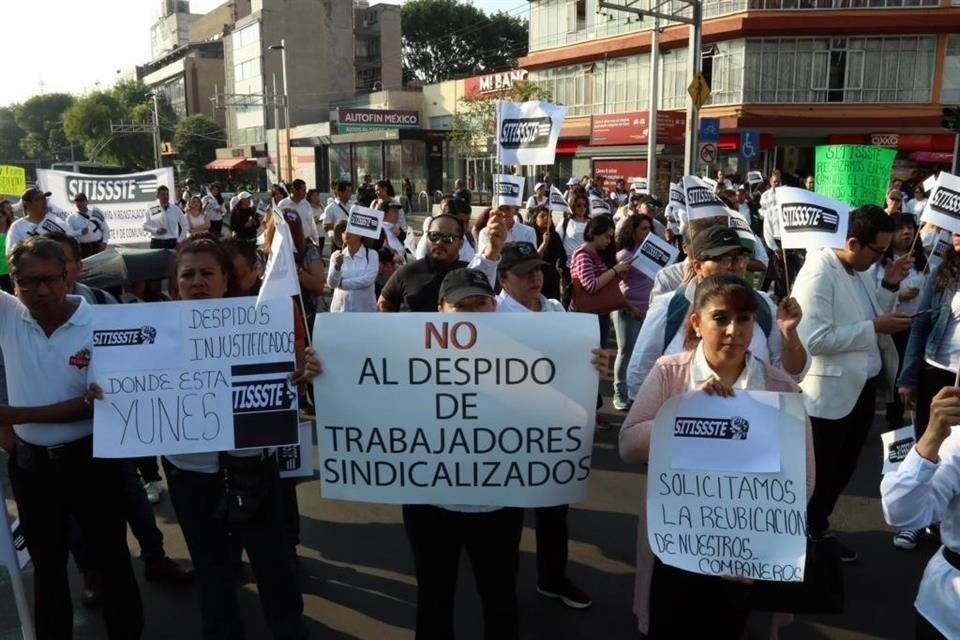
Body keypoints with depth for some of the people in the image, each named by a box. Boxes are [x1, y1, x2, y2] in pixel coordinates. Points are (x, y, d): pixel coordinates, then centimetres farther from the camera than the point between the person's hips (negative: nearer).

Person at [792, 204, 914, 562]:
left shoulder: (862, 272, 8)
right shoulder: (819, 274, -20)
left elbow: (871, 319, 13)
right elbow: (814, 339, -28)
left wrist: (890, 286, 0)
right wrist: (875, 327, -23)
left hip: (862, 388, 9)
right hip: (830, 394, -9)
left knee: (840, 472, 22)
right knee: (816, 477, 7)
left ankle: (817, 533, 39)